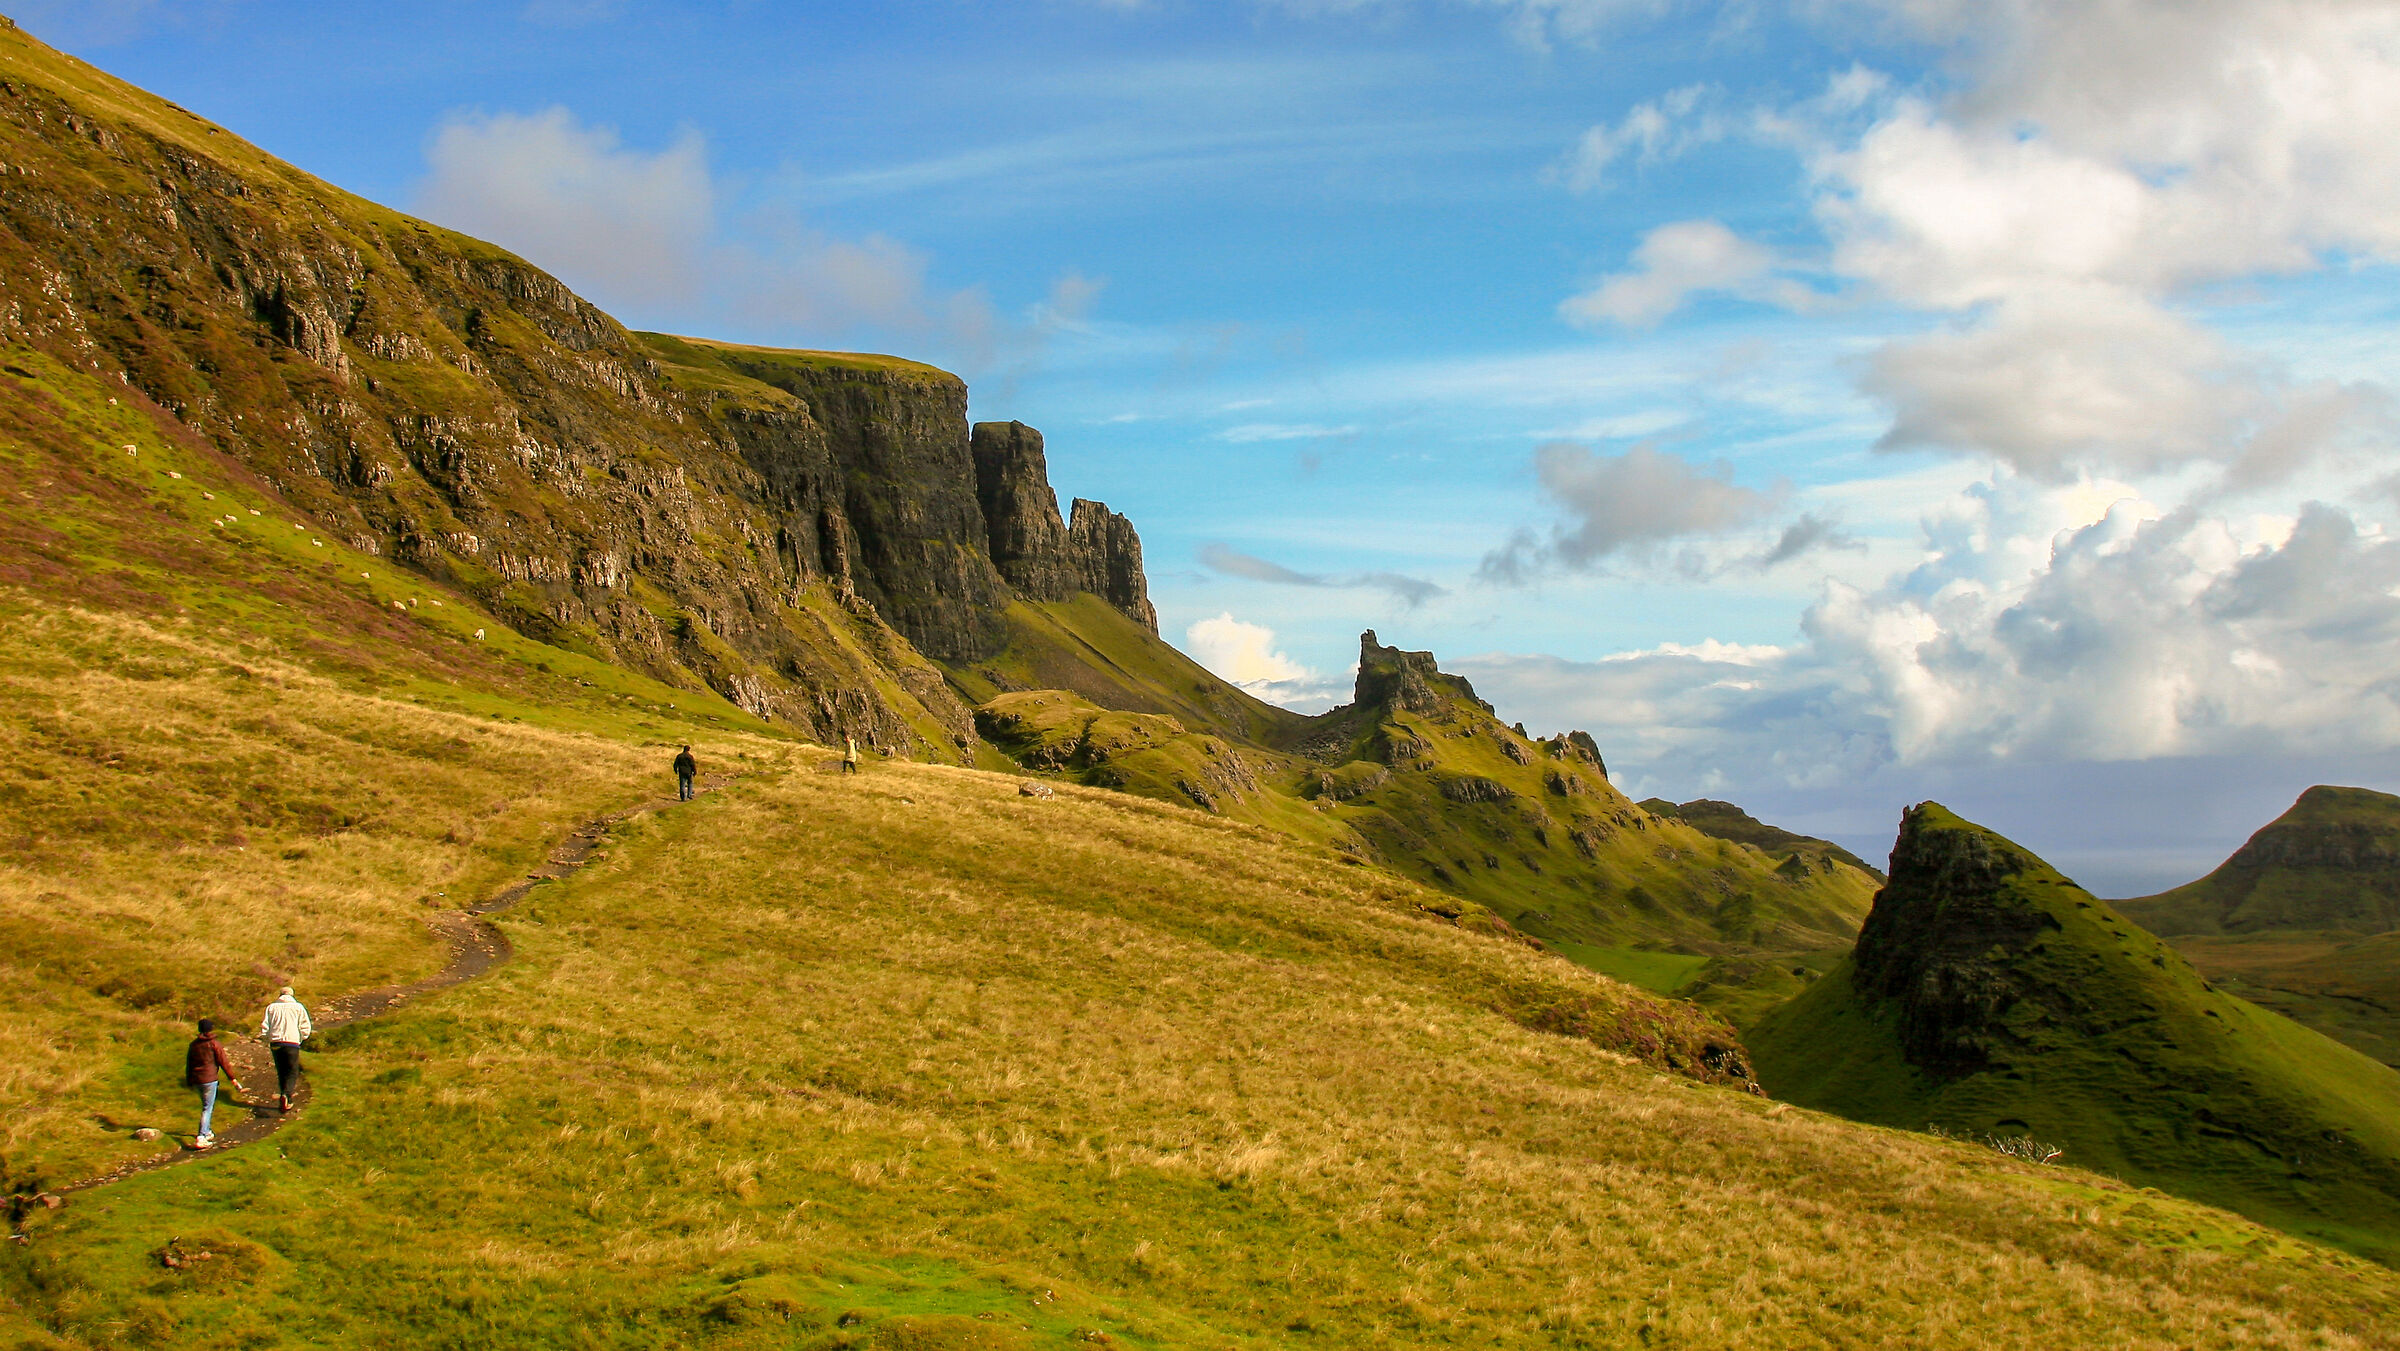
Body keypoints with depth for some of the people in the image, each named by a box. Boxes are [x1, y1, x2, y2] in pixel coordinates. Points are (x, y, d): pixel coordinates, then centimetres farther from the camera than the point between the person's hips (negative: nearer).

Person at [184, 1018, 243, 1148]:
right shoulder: (215, 1044, -7)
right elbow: (223, 1063, -8)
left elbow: (188, 1064, 16)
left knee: (206, 1106, 22)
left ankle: (207, 1132, 31)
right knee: (208, 1108, -4)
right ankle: (201, 1138, -12)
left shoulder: (193, 1044, 9)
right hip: (209, 1079, -6)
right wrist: (233, 1079, -4)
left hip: (196, 1080, 6)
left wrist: (189, 1081, 26)